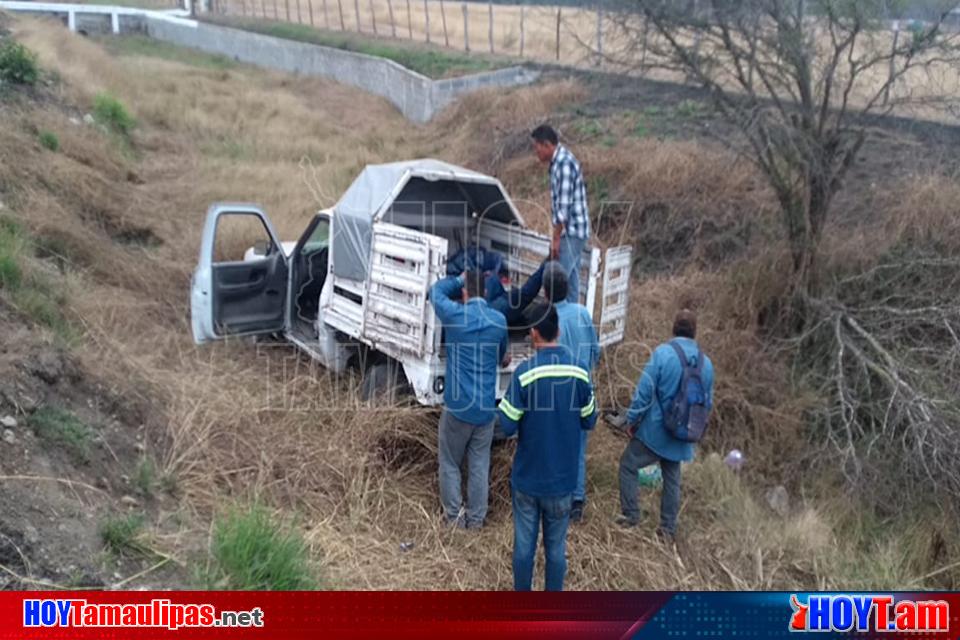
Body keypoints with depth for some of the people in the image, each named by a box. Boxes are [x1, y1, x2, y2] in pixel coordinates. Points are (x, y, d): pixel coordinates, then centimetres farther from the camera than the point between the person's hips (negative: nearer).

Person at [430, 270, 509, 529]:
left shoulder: (454, 314, -11)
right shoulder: (500, 321, -1)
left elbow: (436, 290, 11)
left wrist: (461, 279, 17)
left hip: (457, 405, -3)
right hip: (486, 407, 3)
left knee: (450, 463, 13)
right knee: (479, 465, 13)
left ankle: (454, 515, 19)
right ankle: (476, 518, 21)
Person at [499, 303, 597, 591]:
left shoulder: (524, 372, -18)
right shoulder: (579, 373, -9)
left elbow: (507, 426, -16)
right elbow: (589, 421, 2)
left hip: (527, 477, -2)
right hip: (562, 478, 2)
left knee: (524, 543, 13)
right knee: (556, 545, 16)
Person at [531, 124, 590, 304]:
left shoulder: (564, 163, -18)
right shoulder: (559, 161, 13)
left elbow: (564, 206, -22)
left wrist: (556, 238, -19)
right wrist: (558, 235, 18)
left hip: (571, 232, -10)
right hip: (572, 232, 10)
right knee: (571, 281, 13)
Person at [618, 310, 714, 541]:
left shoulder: (663, 353, -15)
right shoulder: (706, 363, 1)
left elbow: (644, 391, -14)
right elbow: (707, 402, 11)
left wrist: (633, 419, -2)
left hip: (655, 430, -5)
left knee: (628, 465, 12)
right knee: (672, 479, 18)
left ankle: (631, 514, 9)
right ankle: (668, 528, 23)